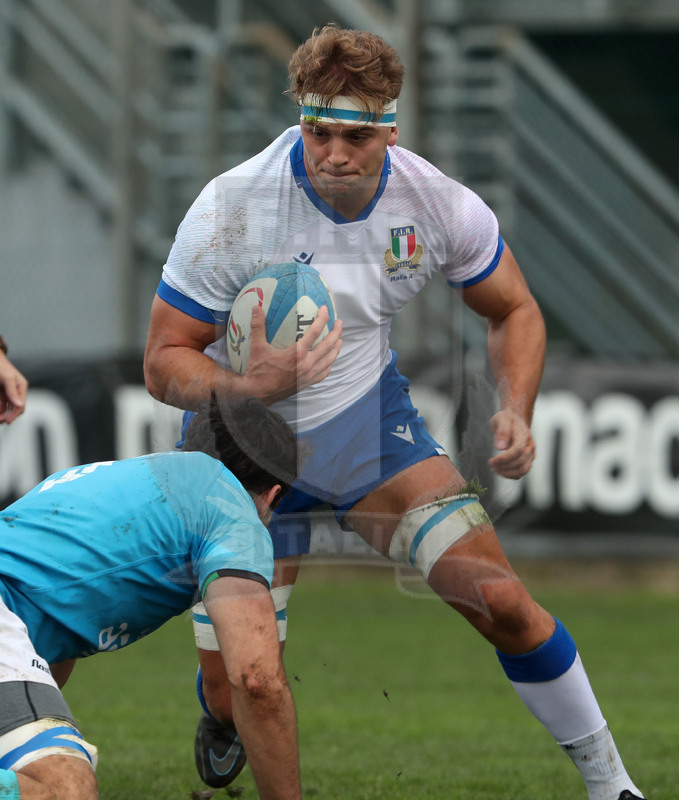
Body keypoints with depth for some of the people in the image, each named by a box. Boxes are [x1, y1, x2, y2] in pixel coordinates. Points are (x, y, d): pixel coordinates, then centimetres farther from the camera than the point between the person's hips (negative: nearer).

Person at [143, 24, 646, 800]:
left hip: (368, 418, 2)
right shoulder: (230, 210, -26)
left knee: (501, 602, -12)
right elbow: (164, 360, -21)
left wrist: (516, 411, -16)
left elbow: (513, 311, 2)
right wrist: (252, 384, -41)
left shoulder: (440, 204, -17)